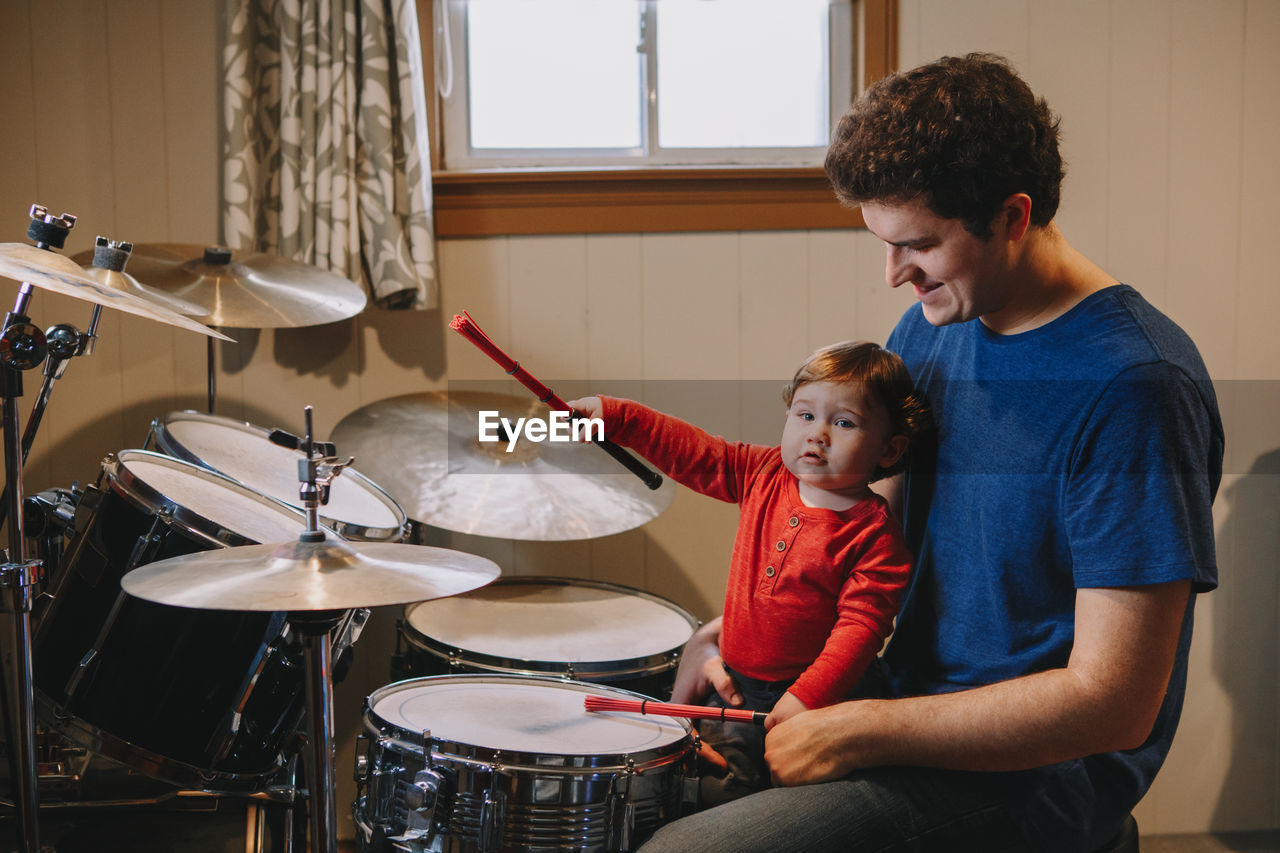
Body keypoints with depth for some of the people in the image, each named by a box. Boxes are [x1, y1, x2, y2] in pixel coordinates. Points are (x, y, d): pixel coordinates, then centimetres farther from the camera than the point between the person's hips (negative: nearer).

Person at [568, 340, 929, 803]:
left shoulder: (874, 535, -16)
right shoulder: (764, 474, 1)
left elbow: (861, 624, -21)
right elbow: (690, 451, 5)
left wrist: (809, 697, -30)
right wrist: (611, 415, -4)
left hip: (790, 698, -6)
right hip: (730, 678, 6)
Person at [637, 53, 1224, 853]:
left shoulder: (1133, 385, -24)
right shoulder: (933, 326, 2)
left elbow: (1114, 704, -24)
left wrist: (859, 733, -22)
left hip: (1027, 776, -8)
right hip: (910, 693, 8)